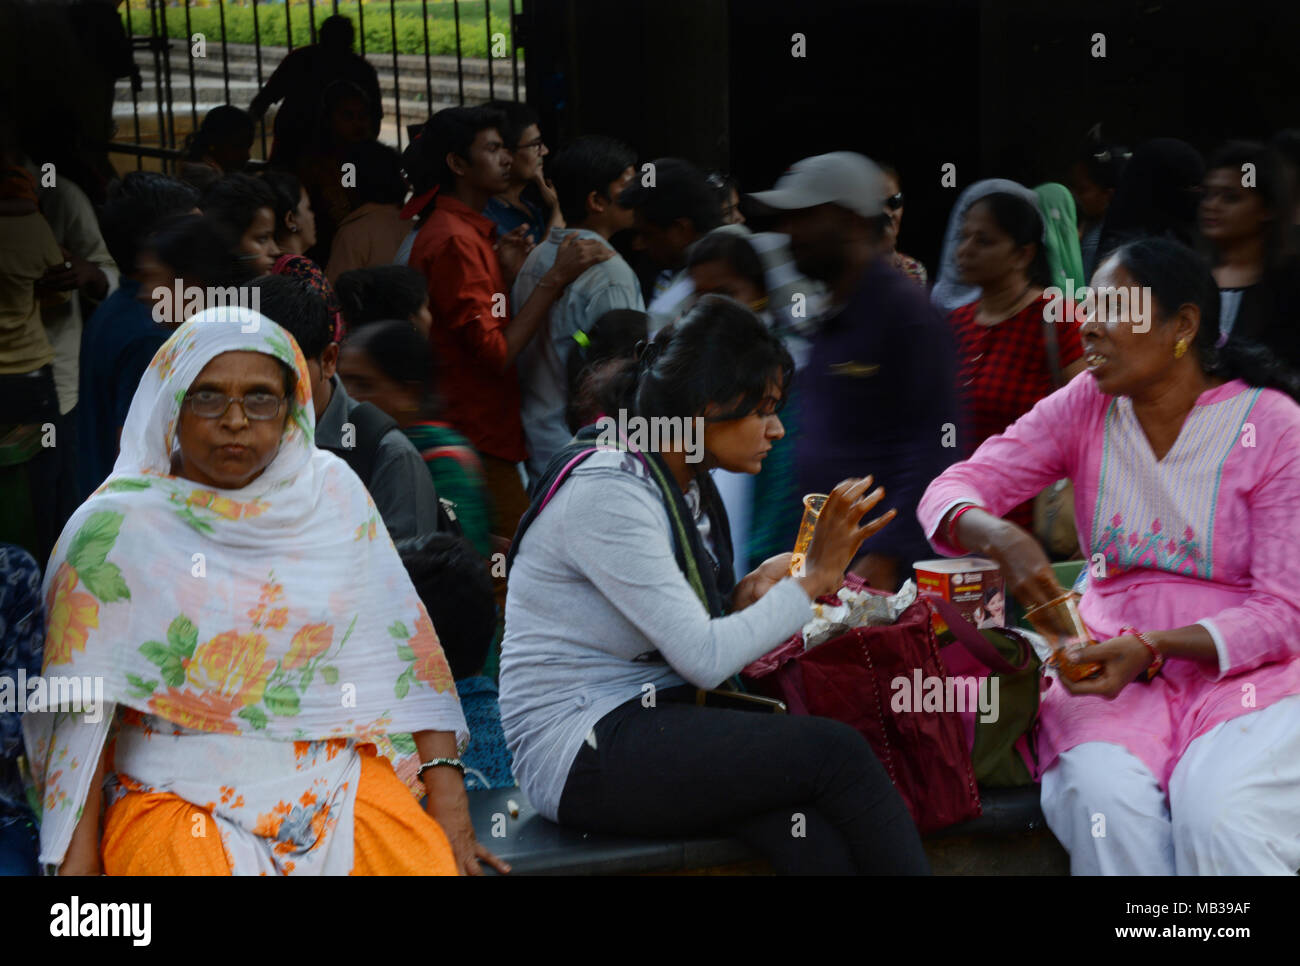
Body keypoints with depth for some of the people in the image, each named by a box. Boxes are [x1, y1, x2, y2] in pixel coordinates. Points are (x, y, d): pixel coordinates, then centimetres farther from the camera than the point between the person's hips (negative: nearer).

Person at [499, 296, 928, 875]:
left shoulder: (687, 487, 12)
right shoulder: (608, 491, -17)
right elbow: (704, 660, -21)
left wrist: (744, 599, -3)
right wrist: (814, 578, -14)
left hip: (647, 723, 8)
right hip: (581, 755, -8)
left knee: (814, 838, -22)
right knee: (835, 752, -22)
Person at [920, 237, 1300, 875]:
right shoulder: (1086, 408, 5)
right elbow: (951, 493, 2)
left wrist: (1152, 648, -23)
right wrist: (1001, 539, -23)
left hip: (1243, 669, -2)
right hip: (1111, 661, 3)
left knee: (1217, 818, -34)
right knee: (1103, 802, -31)